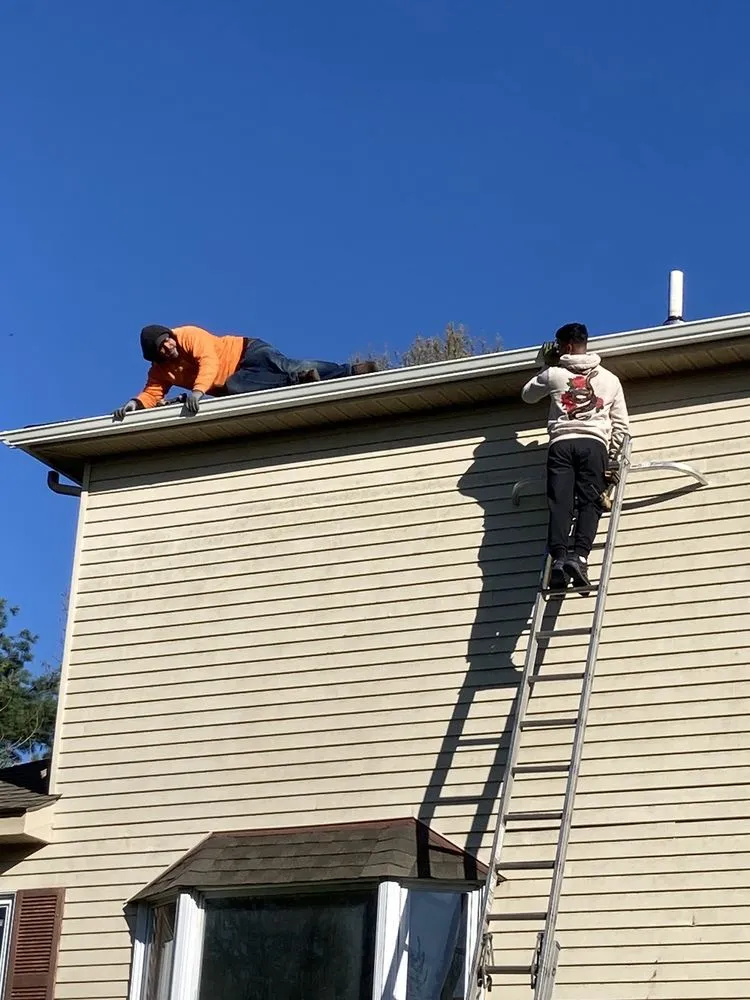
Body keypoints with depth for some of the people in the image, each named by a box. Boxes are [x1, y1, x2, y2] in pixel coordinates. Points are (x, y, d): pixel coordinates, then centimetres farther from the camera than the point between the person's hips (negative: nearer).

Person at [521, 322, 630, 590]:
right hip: (594, 444, 0)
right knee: (589, 503, -9)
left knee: (560, 504, -9)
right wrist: (610, 458, 20)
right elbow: (621, 426, 14)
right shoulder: (609, 379, 19)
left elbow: (527, 395, 35)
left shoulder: (554, 374, 15)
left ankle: (558, 557, -29)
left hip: (561, 444, 0)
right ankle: (579, 556, -31)